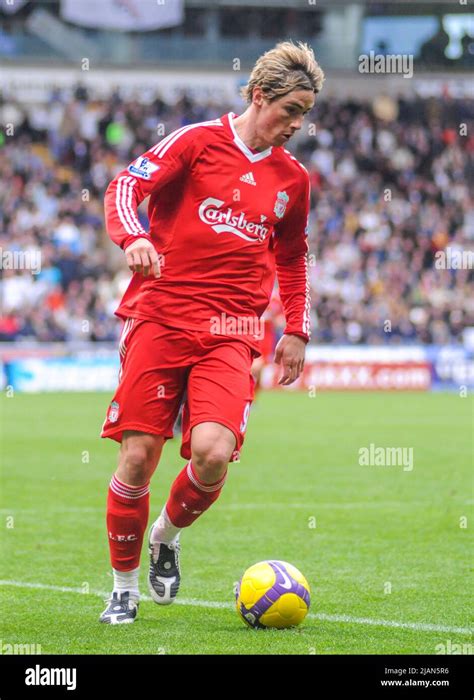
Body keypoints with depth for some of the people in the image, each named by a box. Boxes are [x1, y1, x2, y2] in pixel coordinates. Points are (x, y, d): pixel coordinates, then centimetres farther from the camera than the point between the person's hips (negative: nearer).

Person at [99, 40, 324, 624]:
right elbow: (126, 186, -9)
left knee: (213, 452, -20)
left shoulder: (292, 178, 14)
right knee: (138, 458, -6)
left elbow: (291, 258, 27)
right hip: (160, 317, -2)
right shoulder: (197, 141, 0)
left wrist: (296, 331, 22)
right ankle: (124, 587, 14)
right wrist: (132, 237, -28)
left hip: (230, 335, 3)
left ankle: (167, 534, 13)